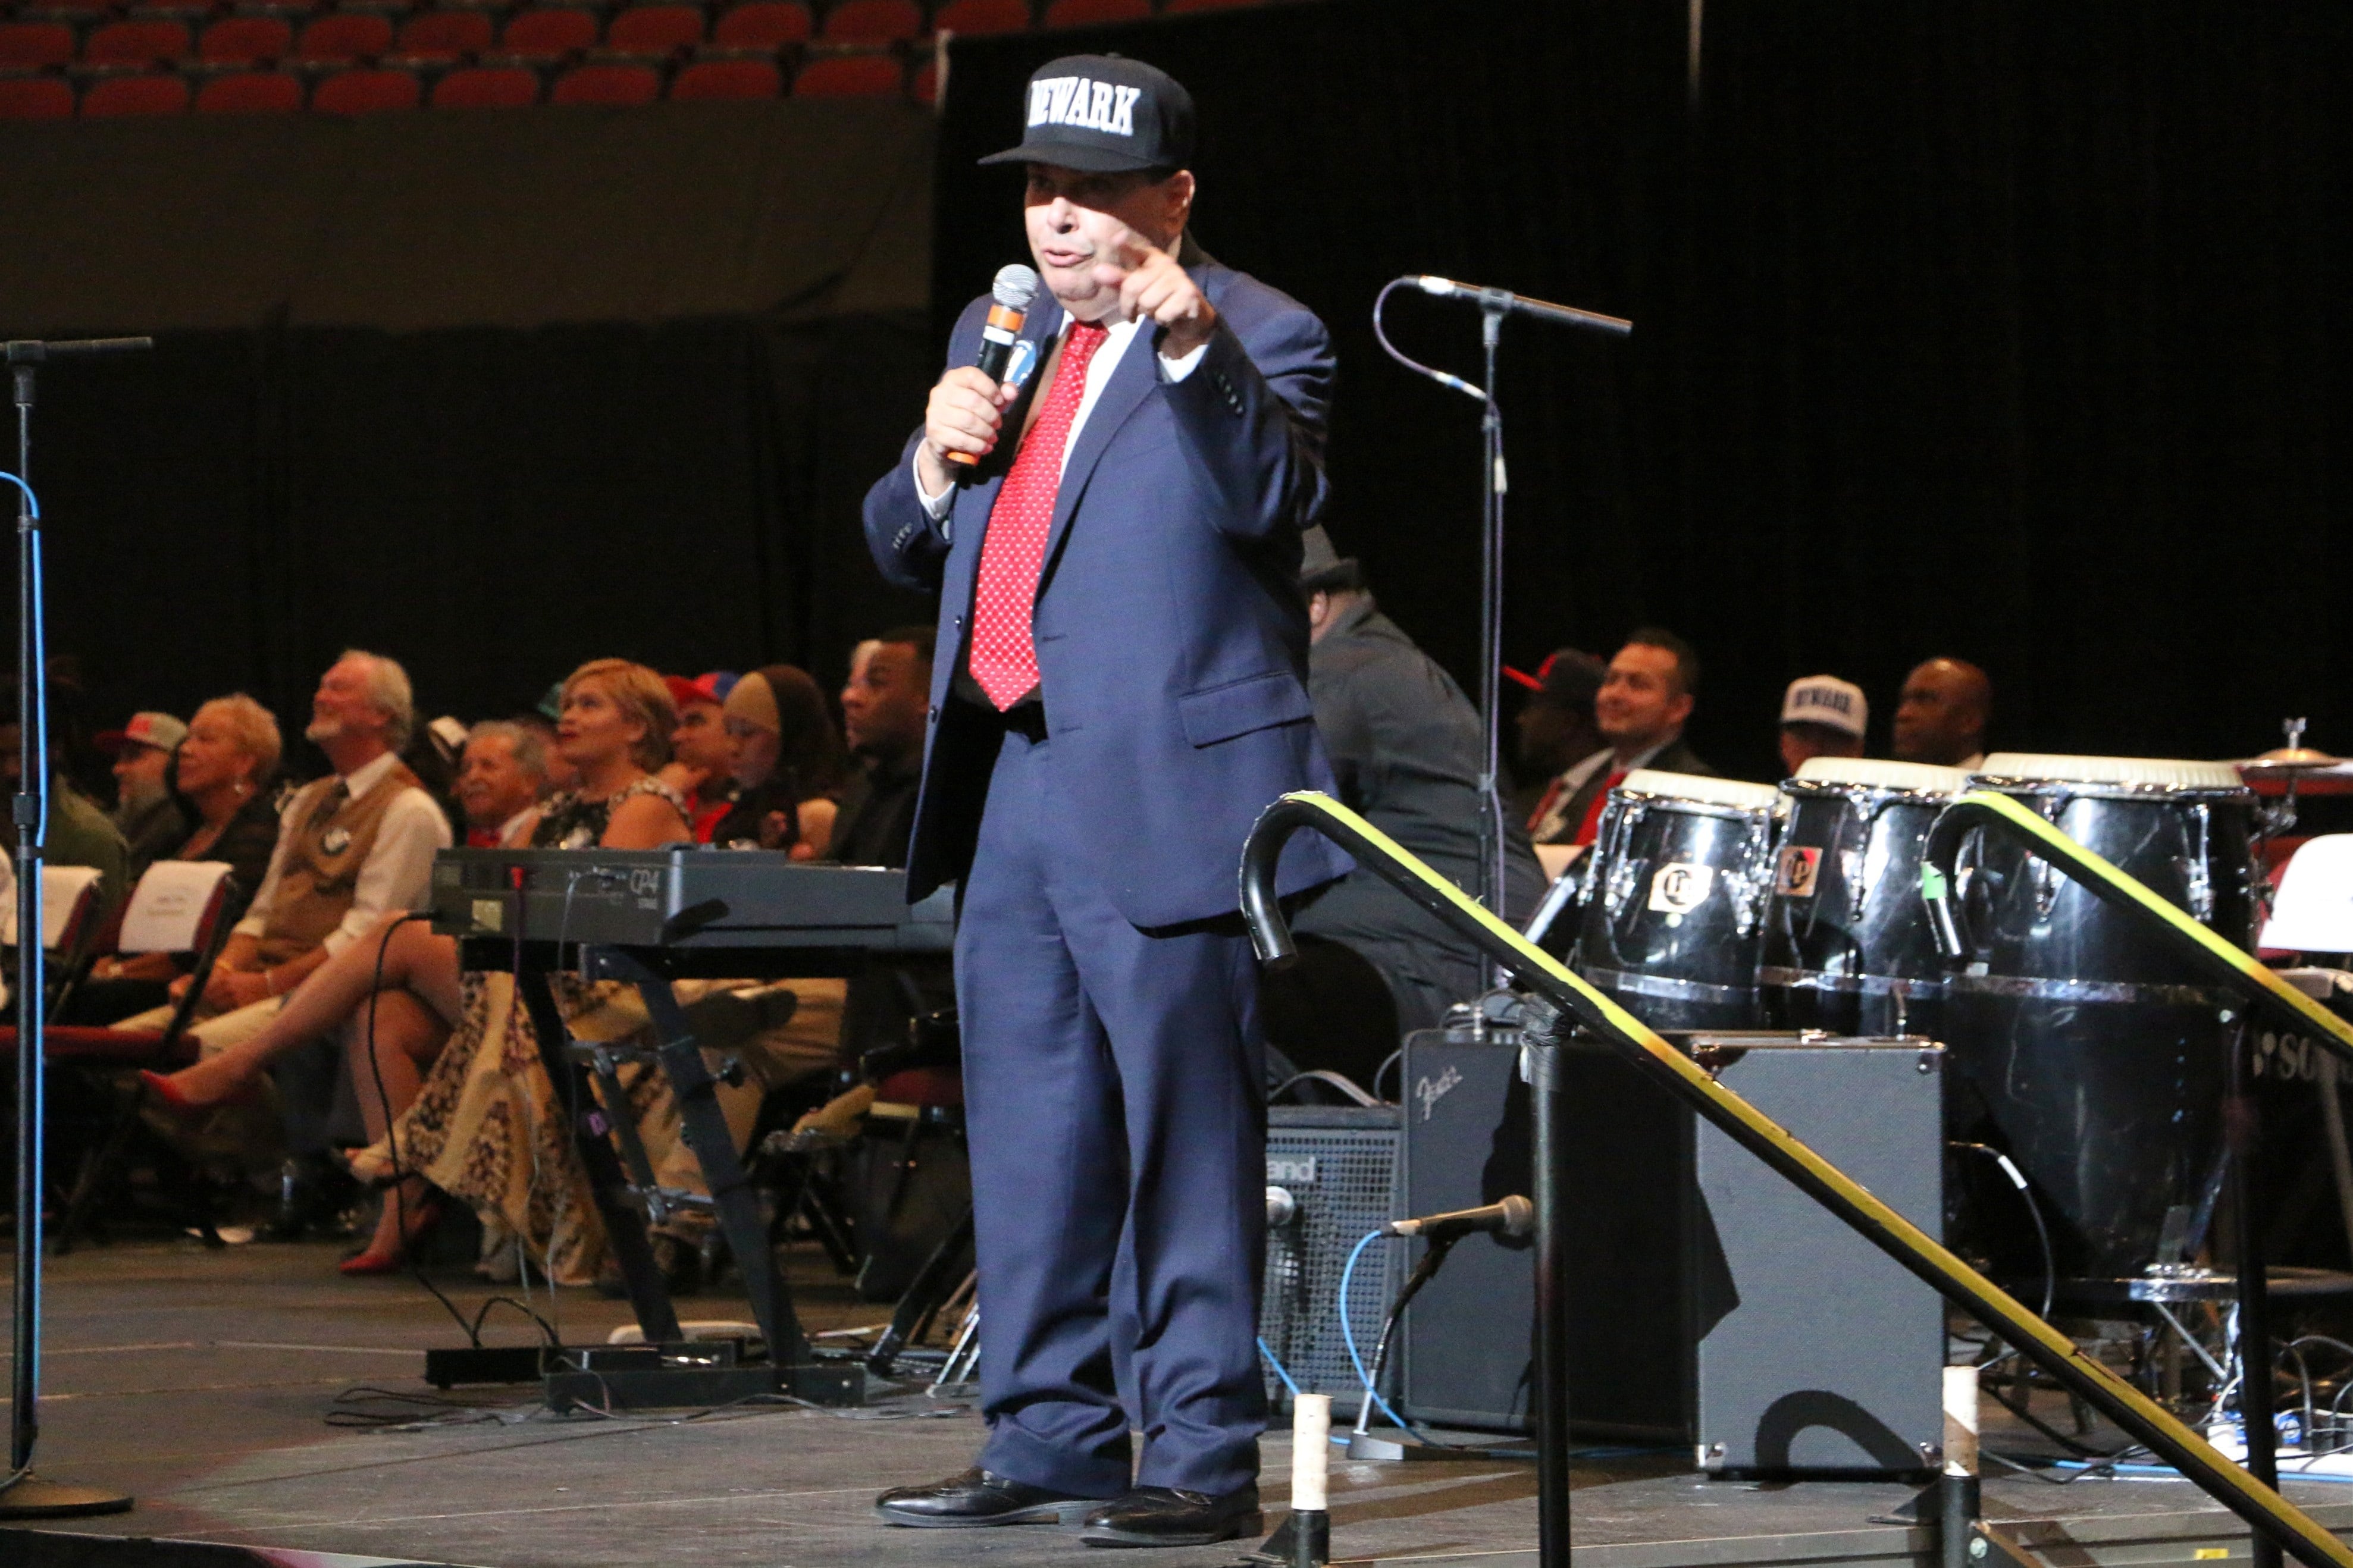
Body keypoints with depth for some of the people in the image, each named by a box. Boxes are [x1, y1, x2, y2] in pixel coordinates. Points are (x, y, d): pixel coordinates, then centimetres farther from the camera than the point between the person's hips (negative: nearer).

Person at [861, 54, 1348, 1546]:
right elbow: (913, 558, 22)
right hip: (1012, 791, 8)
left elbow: (1270, 499, -21)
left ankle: (1205, 1458, -3)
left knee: (1186, 1131, -6)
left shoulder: (1253, 339, -3)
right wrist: (936, 465, 0)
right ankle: (1049, 1438, 20)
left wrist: (1193, 348, -35)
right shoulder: (1000, 335, 19)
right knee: (1028, 1136, 12)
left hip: (1165, 798, -8)